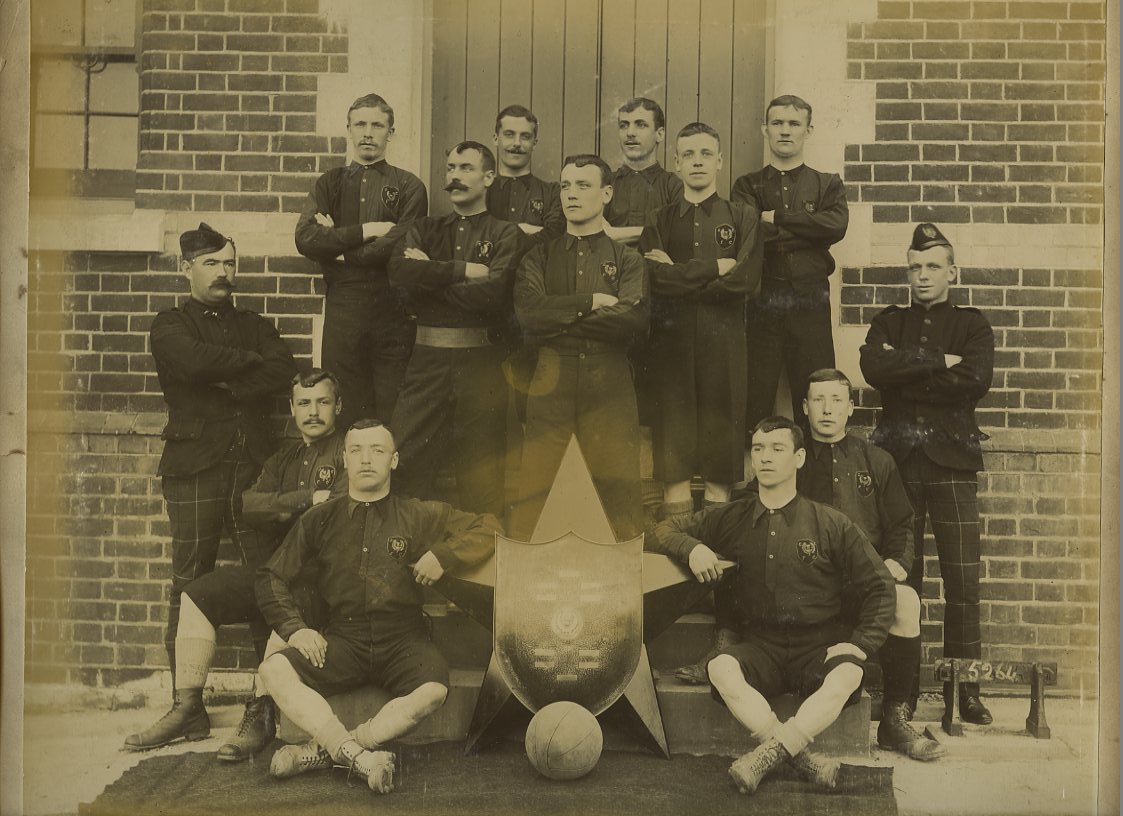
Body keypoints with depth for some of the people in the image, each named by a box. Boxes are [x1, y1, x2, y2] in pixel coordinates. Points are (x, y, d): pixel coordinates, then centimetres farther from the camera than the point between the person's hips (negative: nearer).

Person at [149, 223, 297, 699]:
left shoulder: (254, 325, 22)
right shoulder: (171, 325, 12)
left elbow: (283, 372, 3)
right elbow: (194, 360, -11)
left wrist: (227, 384, -5)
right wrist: (250, 360, 2)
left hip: (252, 463, 2)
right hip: (194, 467, -2)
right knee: (190, 584, -3)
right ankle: (186, 700, 3)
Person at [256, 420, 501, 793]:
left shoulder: (419, 516, 9)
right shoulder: (320, 520, 12)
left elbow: (487, 528, 9)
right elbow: (271, 577, 12)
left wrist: (442, 555, -6)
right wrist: (295, 628, -4)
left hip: (403, 640, -1)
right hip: (343, 639, 1)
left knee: (432, 691, -33)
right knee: (275, 670, -27)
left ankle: (321, 750, -23)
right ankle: (363, 758, -33)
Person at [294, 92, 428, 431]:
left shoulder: (409, 186, 6)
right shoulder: (329, 183, 15)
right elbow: (305, 238, -1)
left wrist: (341, 248, -2)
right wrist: (365, 231, -7)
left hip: (392, 310, -2)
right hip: (342, 308, 2)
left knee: (392, 414, -1)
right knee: (343, 412, 5)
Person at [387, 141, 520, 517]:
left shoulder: (504, 234, 5)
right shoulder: (424, 229, 15)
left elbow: (491, 293, -13)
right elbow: (399, 272, -5)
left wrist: (430, 275, -4)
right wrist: (463, 270, -9)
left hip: (481, 358, -2)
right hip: (428, 357, 2)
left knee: (481, 460, 4)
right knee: (409, 455, -2)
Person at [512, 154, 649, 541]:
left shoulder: (627, 260, 11)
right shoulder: (539, 256, 15)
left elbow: (633, 322, -7)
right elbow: (528, 312, -4)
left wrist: (558, 318, -6)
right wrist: (592, 301, -5)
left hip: (609, 382, 0)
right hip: (550, 381, 1)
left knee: (619, 480, -1)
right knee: (533, 482, -5)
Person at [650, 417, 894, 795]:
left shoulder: (831, 524, 3)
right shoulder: (733, 519, 8)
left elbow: (879, 585, 6)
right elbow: (664, 530, 16)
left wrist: (861, 643, -8)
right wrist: (691, 547, -6)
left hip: (819, 645, -1)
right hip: (762, 646, 1)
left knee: (848, 676, -35)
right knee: (721, 669, -32)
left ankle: (768, 754, -31)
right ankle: (806, 760, -32)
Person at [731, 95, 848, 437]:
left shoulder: (827, 185, 14)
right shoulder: (747, 186, 12)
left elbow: (837, 225, -7)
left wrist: (776, 219, -6)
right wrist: (809, 231, -9)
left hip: (810, 303, 0)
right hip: (761, 303, 0)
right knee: (754, 400, -2)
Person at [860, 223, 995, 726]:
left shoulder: (972, 325, 11)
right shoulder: (888, 323, 16)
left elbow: (976, 380, -9)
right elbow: (874, 367, -6)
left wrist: (907, 372, -6)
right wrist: (938, 362, -7)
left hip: (951, 460, -1)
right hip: (898, 458, 1)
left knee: (962, 576, -5)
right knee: (899, 576, 1)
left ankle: (967, 689, 2)